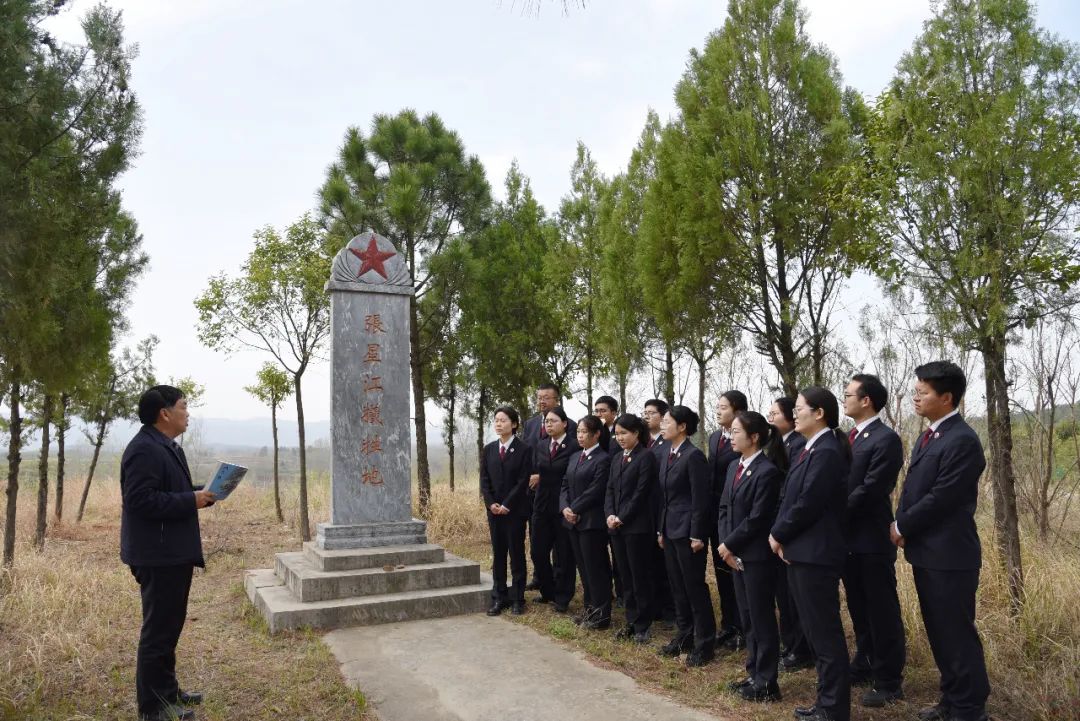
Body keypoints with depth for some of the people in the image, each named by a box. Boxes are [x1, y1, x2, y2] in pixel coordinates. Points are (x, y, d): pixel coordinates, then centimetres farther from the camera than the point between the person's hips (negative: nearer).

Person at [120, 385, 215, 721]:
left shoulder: (168, 447, 15)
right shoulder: (144, 449, -19)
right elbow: (141, 499, -26)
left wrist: (202, 492, 5)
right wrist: (192, 500, -22)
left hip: (175, 554, 11)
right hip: (158, 555, -11)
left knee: (169, 626, 20)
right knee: (158, 630, -1)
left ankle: (167, 690, 33)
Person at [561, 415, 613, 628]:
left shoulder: (603, 459, -10)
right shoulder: (575, 458, 15)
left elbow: (595, 491, -16)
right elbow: (565, 485, 12)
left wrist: (575, 509, -13)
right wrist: (565, 508, -4)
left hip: (592, 521, -8)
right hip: (573, 521, 8)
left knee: (596, 568, -1)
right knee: (583, 567, 14)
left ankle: (602, 616, 8)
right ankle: (590, 608, 24)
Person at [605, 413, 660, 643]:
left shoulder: (646, 456, -8)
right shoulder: (616, 458, 14)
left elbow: (641, 492, -13)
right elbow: (610, 489, 12)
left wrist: (622, 518, -13)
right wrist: (610, 514, -4)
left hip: (637, 526, -7)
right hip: (616, 526, 7)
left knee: (640, 577, 2)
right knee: (625, 576, 12)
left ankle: (642, 625, 12)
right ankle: (631, 621, 22)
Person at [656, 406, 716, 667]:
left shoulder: (694, 455, -15)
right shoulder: (667, 457, 11)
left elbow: (701, 498, -16)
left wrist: (697, 535, -17)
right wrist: (661, 529, 14)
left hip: (688, 530, -8)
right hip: (670, 529, 9)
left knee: (695, 586, 1)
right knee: (677, 586, 15)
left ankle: (704, 643, 12)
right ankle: (684, 636, 26)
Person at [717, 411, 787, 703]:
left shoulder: (767, 471, -16)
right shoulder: (734, 467, 11)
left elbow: (757, 518, -19)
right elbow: (724, 508, 11)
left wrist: (729, 544, -12)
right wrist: (725, 545, -1)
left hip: (757, 555, -8)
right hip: (736, 553, 8)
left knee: (762, 618, 2)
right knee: (747, 617, 16)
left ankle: (766, 683, 14)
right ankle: (754, 674, 28)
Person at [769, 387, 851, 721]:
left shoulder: (827, 452, -17)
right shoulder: (811, 450, 13)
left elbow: (807, 505, -20)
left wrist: (778, 534, -8)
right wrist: (781, 536, 2)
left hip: (815, 554, -10)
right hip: (801, 552, 10)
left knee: (826, 633, 1)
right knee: (817, 632, 17)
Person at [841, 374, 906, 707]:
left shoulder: (886, 439, -14)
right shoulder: (850, 438, 12)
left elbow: (870, 490, -20)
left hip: (872, 539, -8)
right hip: (849, 537, 8)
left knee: (882, 612, 4)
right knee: (859, 610, 18)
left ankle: (889, 682, 15)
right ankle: (865, 665, 32)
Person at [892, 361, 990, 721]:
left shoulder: (962, 440, -18)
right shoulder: (928, 437, 13)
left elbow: (940, 499, -21)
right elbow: (912, 489, 15)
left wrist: (901, 528, -10)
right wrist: (901, 527, 0)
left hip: (949, 556, -9)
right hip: (926, 552, 9)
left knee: (957, 634, 3)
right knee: (939, 633, 18)